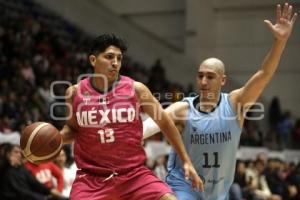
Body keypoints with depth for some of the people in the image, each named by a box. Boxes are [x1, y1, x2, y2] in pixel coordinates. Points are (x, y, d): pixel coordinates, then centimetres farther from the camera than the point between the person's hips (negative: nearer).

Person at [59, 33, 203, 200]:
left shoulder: (136, 89, -4)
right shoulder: (75, 92, -2)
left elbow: (165, 123, 6)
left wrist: (186, 161, 8)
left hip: (134, 174, 0)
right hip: (92, 177, 0)